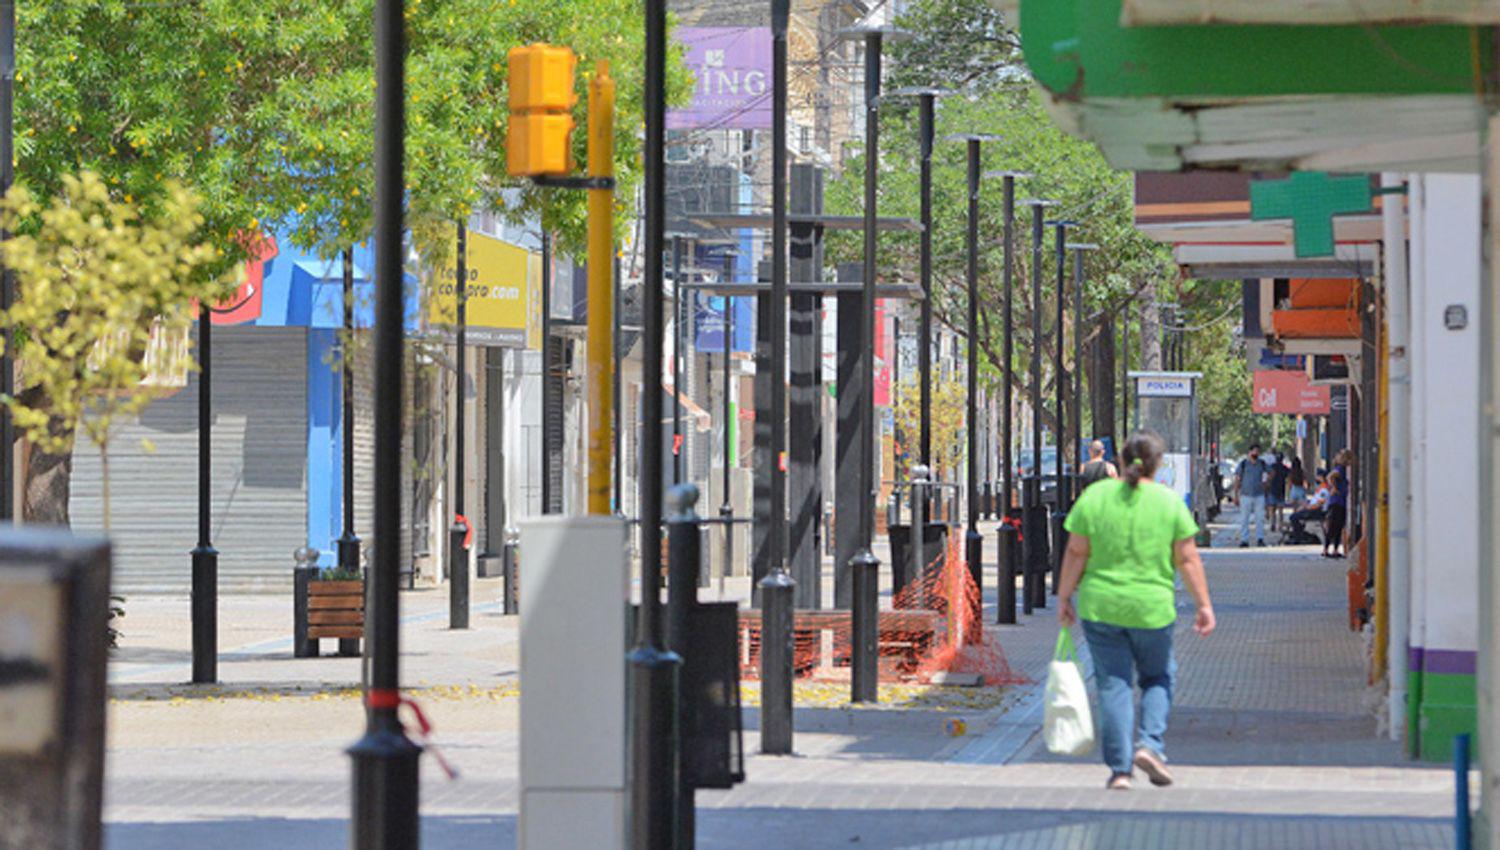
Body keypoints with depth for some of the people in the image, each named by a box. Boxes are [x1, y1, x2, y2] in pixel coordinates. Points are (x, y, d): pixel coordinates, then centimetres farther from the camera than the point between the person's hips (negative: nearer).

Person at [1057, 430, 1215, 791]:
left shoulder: (1094, 497, -2)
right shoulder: (1170, 502, -3)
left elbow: (1076, 553, -2)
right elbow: (1187, 560, -3)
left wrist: (1064, 597, 7)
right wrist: (1203, 605, 4)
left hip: (1101, 608, 0)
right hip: (1152, 609, 0)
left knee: (1113, 685, 5)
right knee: (1158, 678, 19)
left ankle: (1119, 768, 1)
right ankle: (1150, 744, -1)